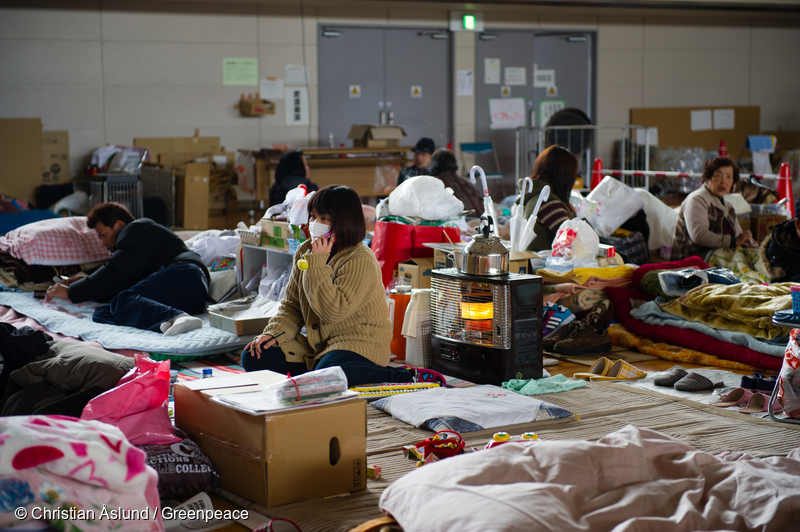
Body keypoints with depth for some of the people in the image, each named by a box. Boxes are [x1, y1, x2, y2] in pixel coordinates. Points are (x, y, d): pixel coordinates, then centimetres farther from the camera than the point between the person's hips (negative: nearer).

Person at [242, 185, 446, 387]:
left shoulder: (361, 261, -17)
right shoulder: (305, 251, 7)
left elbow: (333, 311, -26)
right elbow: (291, 304, 14)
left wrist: (317, 264, -23)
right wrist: (274, 333, -4)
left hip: (359, 343, -7)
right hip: (315, 345, 8)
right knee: (253, 357, -8)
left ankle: (403, 376, -18)